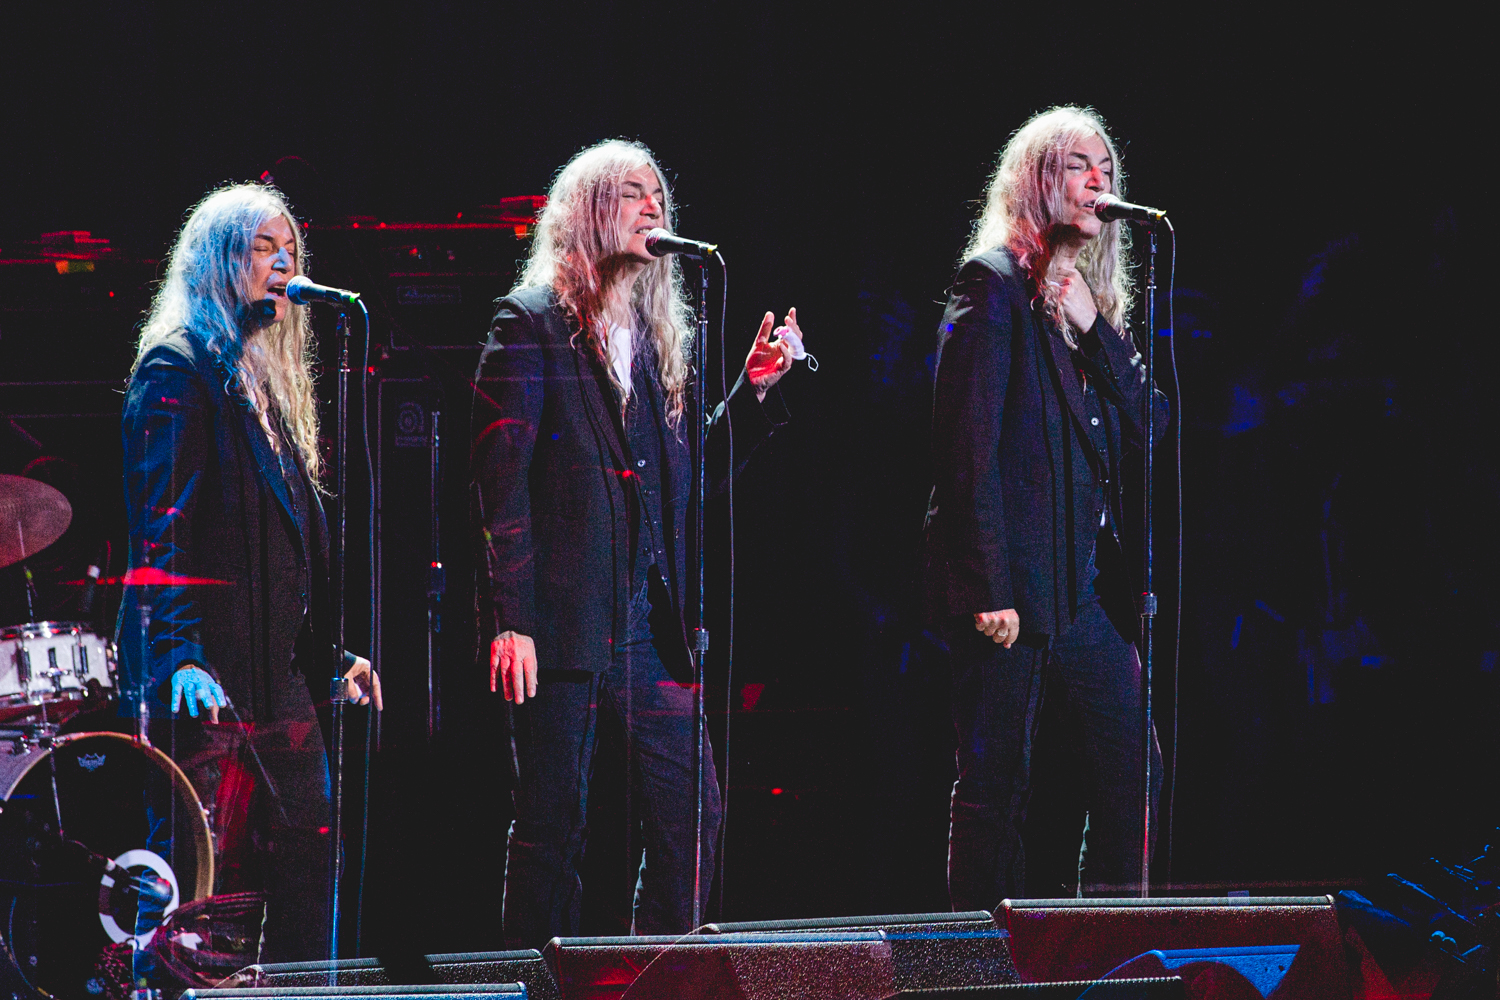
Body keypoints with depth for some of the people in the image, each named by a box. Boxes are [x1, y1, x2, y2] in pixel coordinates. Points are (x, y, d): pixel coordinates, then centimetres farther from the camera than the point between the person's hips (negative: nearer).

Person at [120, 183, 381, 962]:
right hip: (208, 678, -9)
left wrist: (328, 656, 20)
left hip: (276, 675, 9)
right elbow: (157, 530, -15)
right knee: (205, 880, -10)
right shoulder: (176, 373, -5)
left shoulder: (269, 376, 21)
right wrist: (176, 659, -25)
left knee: (308, 881, 4)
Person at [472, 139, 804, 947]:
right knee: (554, 826, -1)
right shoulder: (531, 326, -2)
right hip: (563, 624, -6)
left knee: (691, 820, 1)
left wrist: (752, 392, 7)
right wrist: (510, 620, -16)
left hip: (651, 626, 6)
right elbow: (500, 483, -9)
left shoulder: (655, 336, 18)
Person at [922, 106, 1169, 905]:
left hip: (1085, 588, 8)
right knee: (996, 787, -4)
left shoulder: (1091, 296, 18)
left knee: (1134, 775, 5)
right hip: (1013, 583, -8)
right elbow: (967, 443, -12)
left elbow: (1147, 421, 10)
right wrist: (988, 588, -17)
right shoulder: (994, 285, -6)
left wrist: (1095, 329, -5)